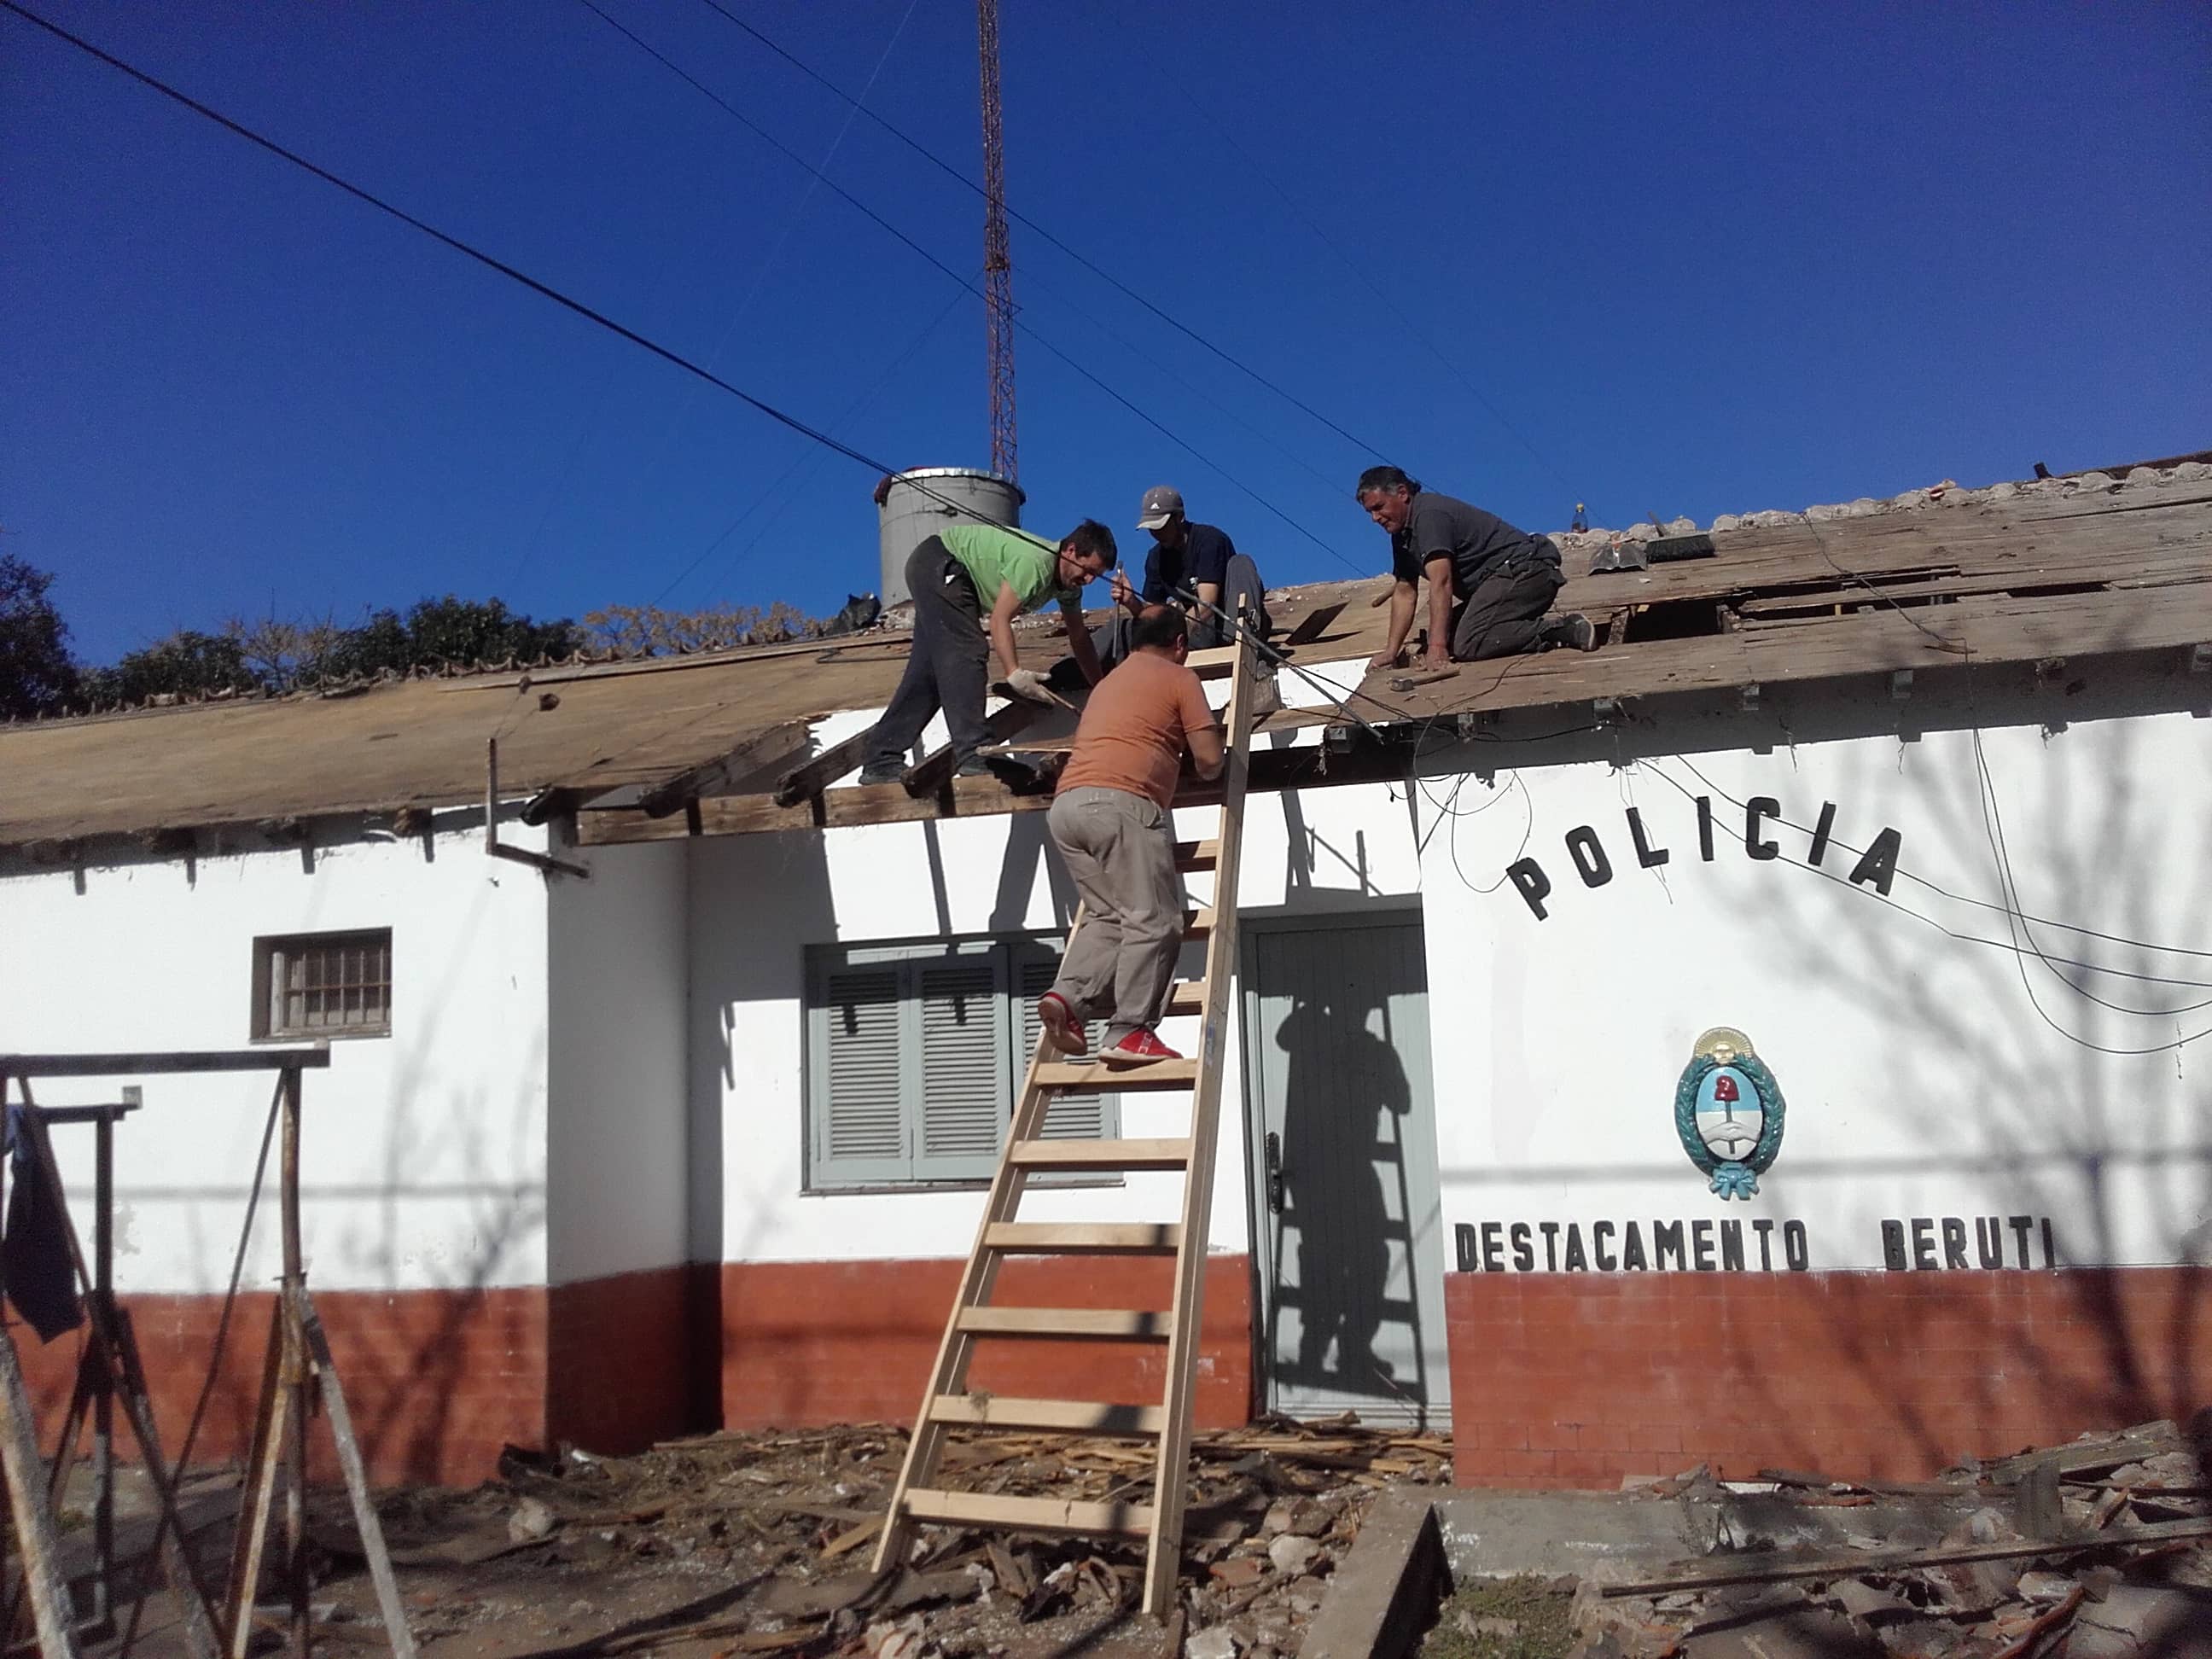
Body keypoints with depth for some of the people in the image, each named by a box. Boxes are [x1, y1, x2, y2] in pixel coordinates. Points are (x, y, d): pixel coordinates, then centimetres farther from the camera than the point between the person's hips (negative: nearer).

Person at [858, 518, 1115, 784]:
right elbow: (999, 618, -31)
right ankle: (973, 757, -27)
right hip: (936, 561, -10)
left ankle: (881, 763, 6)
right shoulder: (1035, 563, -30)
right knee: (966, 654, -21)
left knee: (930, 669, 6)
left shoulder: (1068, 574, -1)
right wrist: (1014, 674, -38)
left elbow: (1079, 637, 6)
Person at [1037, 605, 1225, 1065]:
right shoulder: (1180, 678, 12)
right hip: (1121, 803, -7)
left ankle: (1067, 996, -7)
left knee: (1108, 916, 14)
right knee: (1153, 921, -6)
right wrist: (1205, 768, 29)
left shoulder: (1108, 683, 33)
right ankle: (1129, 1031, -13)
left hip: (1067, 804, 8)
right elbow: (1210, 759, 6)